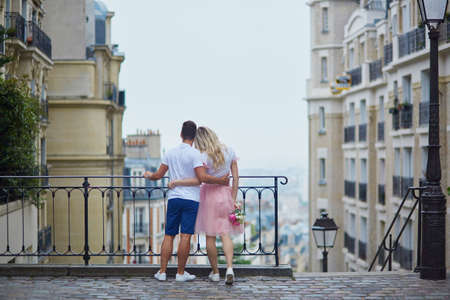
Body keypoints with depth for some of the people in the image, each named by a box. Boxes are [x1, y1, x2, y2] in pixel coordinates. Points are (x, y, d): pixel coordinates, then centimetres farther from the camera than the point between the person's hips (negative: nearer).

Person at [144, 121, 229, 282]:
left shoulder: (171, 153, 7)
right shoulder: (194, 154, -7)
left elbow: (159, 175, 11)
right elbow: (202, 177, -17)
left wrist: (149, 176, 32)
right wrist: (221, 180, -7)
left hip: (173, 198, 4)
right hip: (190, 198, -4)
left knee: (169, 235, 9)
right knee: (186, 236, -2)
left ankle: (162, 271, 8)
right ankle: (180, 273, 1)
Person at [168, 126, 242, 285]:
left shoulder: (205, 157, -15)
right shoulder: (229, 152, 2)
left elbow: (198, 180, -25)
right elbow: (236, 178, 3)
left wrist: (176, 182, -15)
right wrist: (233, 200, 8)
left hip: (209, 195, -4)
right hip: (226, 194, 4)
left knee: (210, 236, 9)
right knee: (225, 234, 5)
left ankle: (215, 272, 17)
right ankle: (229, 268, -15)